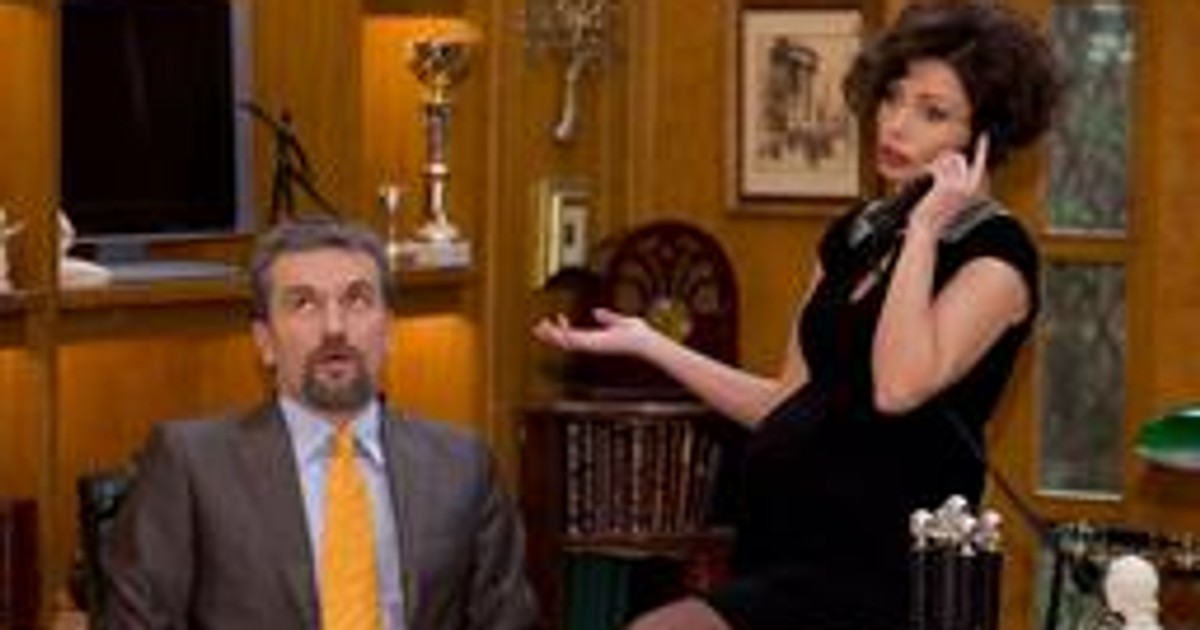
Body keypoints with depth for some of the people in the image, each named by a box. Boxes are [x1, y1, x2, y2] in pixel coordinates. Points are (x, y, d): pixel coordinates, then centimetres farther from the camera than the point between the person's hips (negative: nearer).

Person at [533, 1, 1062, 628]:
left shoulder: (997, 253, -9)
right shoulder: (854, 234, 14)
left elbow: (899, 388, -25)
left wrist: (925, 228, -17)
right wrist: (647, 345, 12)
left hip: (875, 569, -8)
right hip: (783, 542, 8)